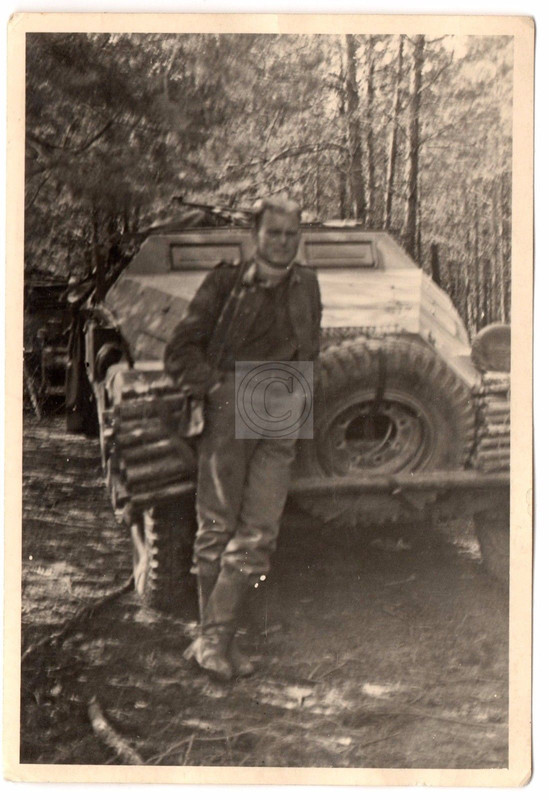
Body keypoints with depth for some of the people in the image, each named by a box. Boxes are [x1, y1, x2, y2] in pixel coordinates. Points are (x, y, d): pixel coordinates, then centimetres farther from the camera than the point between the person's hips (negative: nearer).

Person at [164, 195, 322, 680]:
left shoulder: (306, 285, 17)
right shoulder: (225, 283, 6)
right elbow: (180, 353, 6)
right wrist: (217, 386, -7)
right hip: (229, 410, -3)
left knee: (258, 535, -5)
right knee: (216, 527, -1)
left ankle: (214, 638, 1)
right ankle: (214, 639, 9)